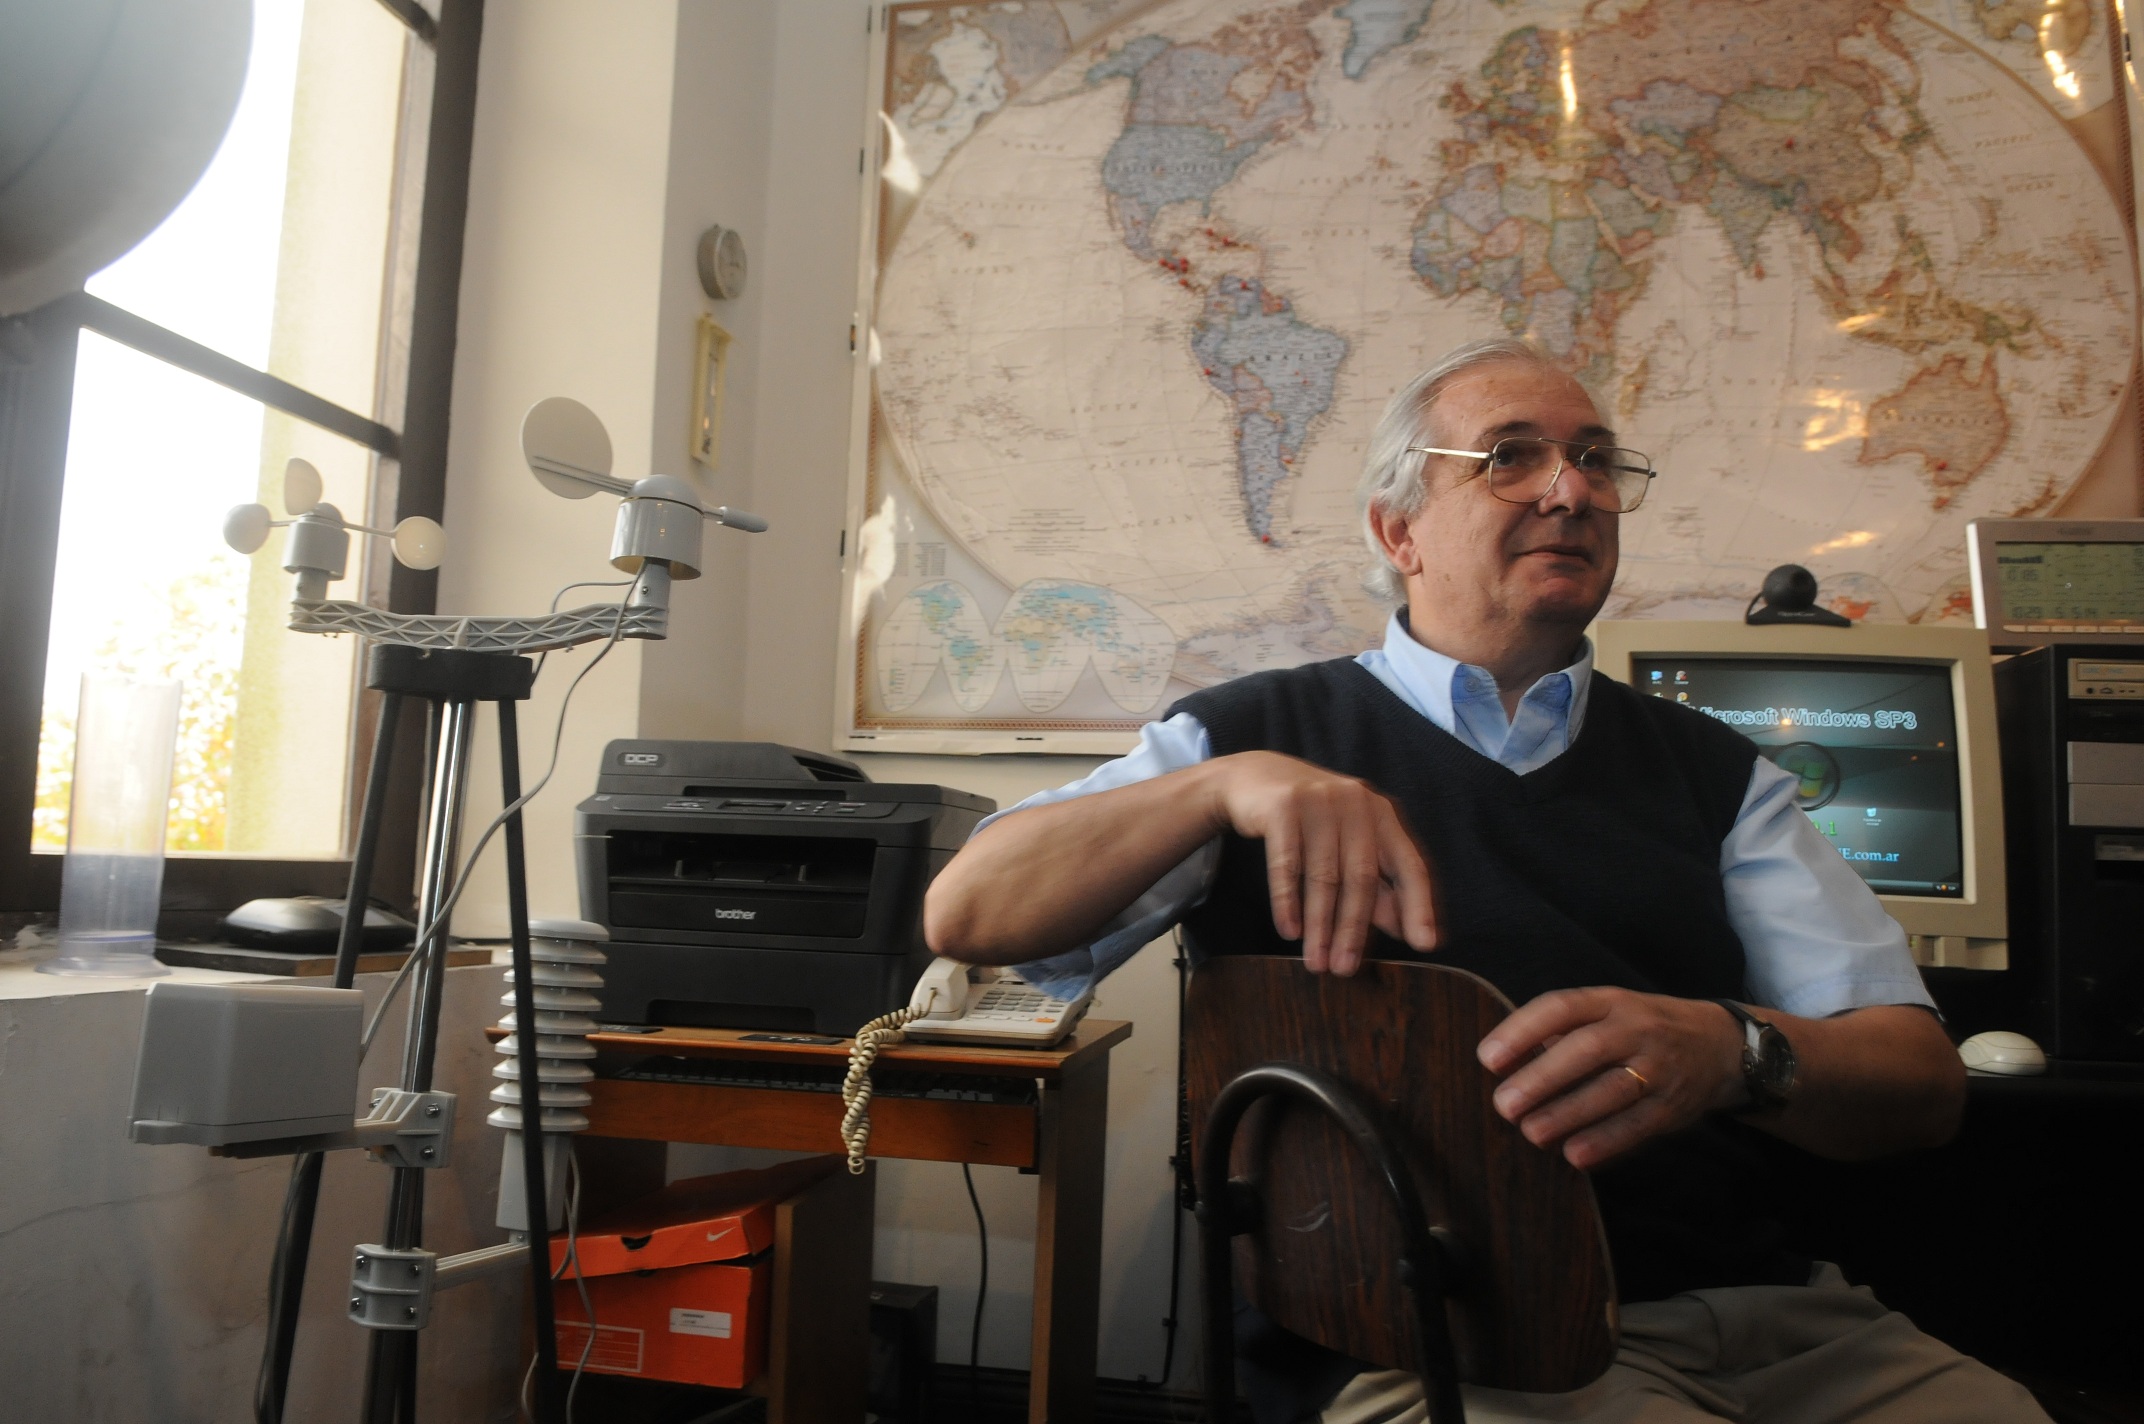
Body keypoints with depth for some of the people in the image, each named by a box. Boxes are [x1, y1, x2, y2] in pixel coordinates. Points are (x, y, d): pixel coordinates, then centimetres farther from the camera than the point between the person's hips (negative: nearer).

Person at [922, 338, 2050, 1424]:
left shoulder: (1708, 768, 14)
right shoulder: (1260, 733, 6)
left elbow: (1923, 1079, 6)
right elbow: (967, 919, -3)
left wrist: (1731, 1051, -17)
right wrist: (1228, 785, -20)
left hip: (1761, 1306, 5)